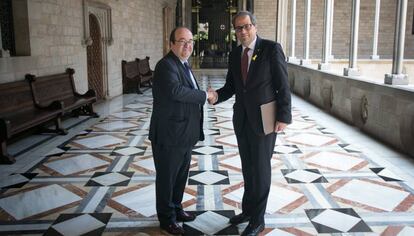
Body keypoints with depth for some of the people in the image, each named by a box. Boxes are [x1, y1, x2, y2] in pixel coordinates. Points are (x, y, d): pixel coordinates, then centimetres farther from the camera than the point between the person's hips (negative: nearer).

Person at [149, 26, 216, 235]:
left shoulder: (183, 64, 13)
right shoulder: (166, 65, -18)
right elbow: (175, 91, -35)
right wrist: (204, 95, -24)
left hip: (184, 135, 9)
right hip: (169, 136, -9)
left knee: (181, 174, 21)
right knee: (167, 177, 7)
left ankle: (176, 208, 40)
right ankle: (166, 218, 24)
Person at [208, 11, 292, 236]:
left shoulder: (272, 48, -11)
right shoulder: (234, 54, 7)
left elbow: (283, 85, -12)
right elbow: (231, 86, 9)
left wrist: (283, 116, -17)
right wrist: (217, 96, -12)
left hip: (264, 119, -6)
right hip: (242, 118, 6)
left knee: (261, 169, 3)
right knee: (248, 167, 17)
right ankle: (248, 209, 34)